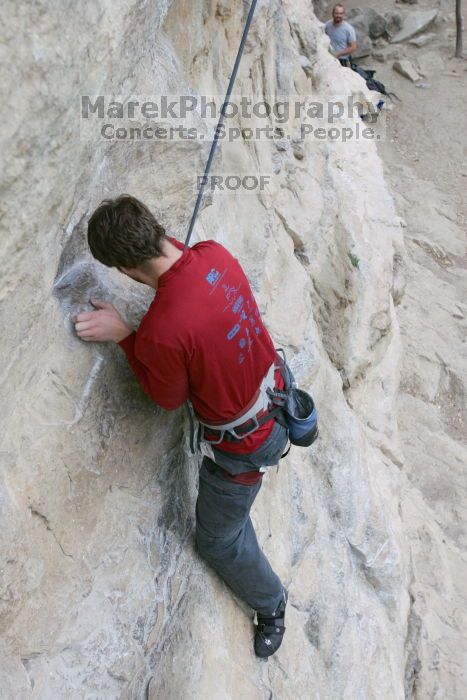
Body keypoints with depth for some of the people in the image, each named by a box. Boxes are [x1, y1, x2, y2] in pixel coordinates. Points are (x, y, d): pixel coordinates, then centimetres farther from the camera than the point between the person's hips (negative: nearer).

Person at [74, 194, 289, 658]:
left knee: (218, 540, 21)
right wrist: (163, 241, 8)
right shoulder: (215, 254, -16)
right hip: (275, 397, 6)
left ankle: (270, 604, 47)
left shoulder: (162, 331, -37)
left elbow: (168, 398, -14)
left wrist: (123, 335, -15)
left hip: (242, 445, -6)